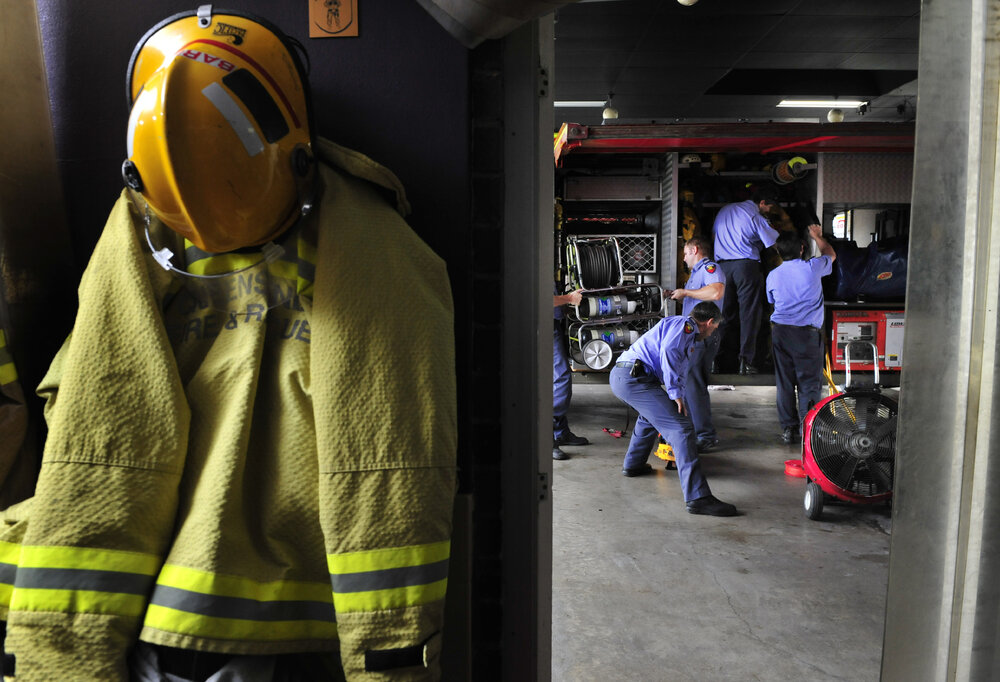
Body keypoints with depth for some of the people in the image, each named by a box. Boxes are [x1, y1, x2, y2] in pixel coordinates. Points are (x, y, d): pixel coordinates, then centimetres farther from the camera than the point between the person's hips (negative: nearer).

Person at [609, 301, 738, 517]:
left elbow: (679, 373, 42)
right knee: (681, 429, -14)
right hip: (634, 378, -11)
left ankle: (633, 464, 49)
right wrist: (675, 393, -16)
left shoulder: (685, 332, 32)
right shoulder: (684, 324, 2)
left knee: (652, 414, 38)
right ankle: (697, 497, -19)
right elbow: (668, 351, -18)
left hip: (619, 377, 11)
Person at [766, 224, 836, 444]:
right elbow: (831, 254, 19)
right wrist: (817, 235, 35)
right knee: (810, 382, 2)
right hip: (808, 333, -3)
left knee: (784, 382, 8)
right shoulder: (812, 267, -4)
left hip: (780, 332, 3)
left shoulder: (773, 275, 4)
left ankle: (788, 429, 13)